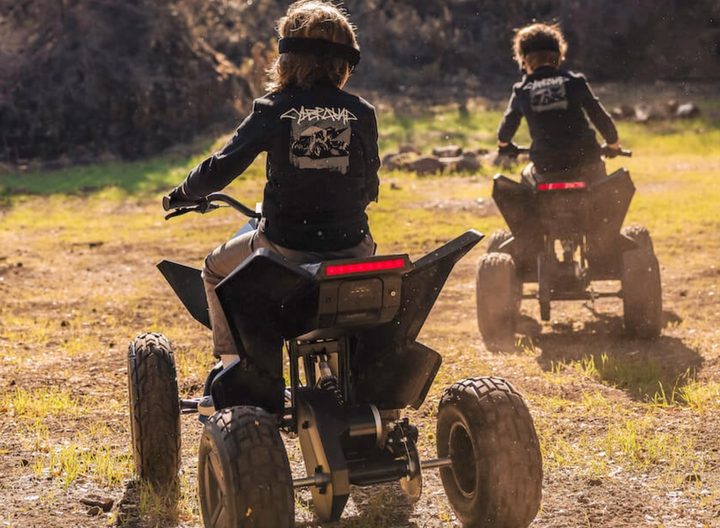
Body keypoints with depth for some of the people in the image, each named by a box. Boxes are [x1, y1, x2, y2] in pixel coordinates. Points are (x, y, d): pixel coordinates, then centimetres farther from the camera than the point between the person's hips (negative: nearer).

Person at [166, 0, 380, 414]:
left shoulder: (274, 110, -5)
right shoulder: (361, 113, 1)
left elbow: (220, 170, -6)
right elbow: (370, 188, 11)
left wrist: (184, 193, 14)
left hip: (286, 248, -2)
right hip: (351, 249, 2)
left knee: (217, 268, 28)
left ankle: (233, 370, 22)